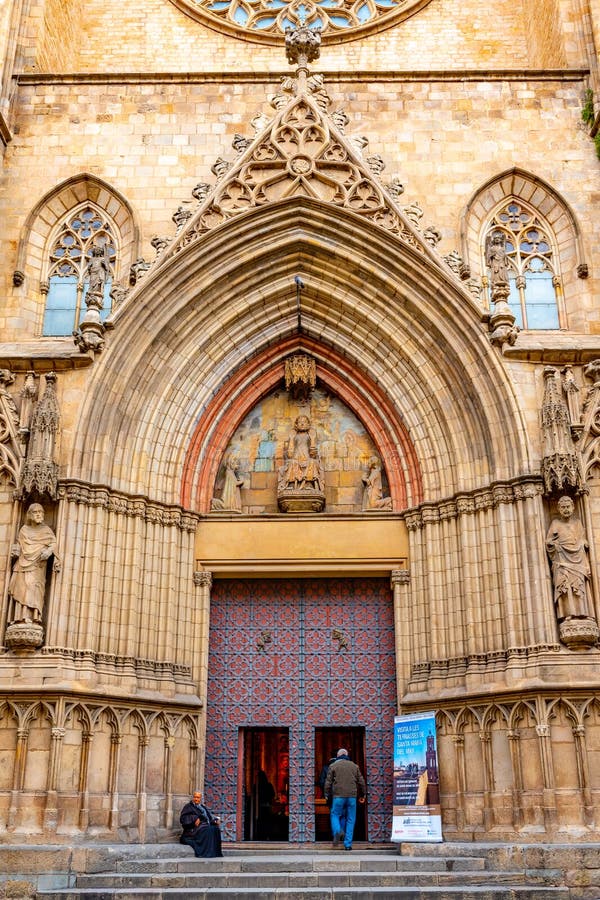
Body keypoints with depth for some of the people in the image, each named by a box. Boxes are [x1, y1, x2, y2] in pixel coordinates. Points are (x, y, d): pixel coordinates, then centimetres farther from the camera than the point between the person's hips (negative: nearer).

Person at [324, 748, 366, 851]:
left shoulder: (333, 766, 5)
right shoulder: (354, 766, 13)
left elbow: (328, 782, 1)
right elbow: (361, 782, 14)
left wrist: (326, 794, 13)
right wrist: (363, 795, 24)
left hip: (338, 796, -2)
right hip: (352, 796, 2)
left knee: (335, 815, 10)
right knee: (350, 819, 7)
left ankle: (338, 831, -19)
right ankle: (348, 844, 4)